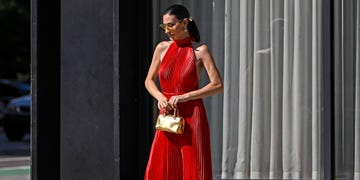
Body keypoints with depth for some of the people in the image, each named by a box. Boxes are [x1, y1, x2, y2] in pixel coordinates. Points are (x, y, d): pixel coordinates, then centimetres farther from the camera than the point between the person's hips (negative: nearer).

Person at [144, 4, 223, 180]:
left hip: (192, 118, -4)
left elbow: (218, 85, -9)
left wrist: (184, 96, -15)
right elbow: (149, 81, 15)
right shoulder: (162, 48, 6)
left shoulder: (200, 50, -4)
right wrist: (160, 97, -5)